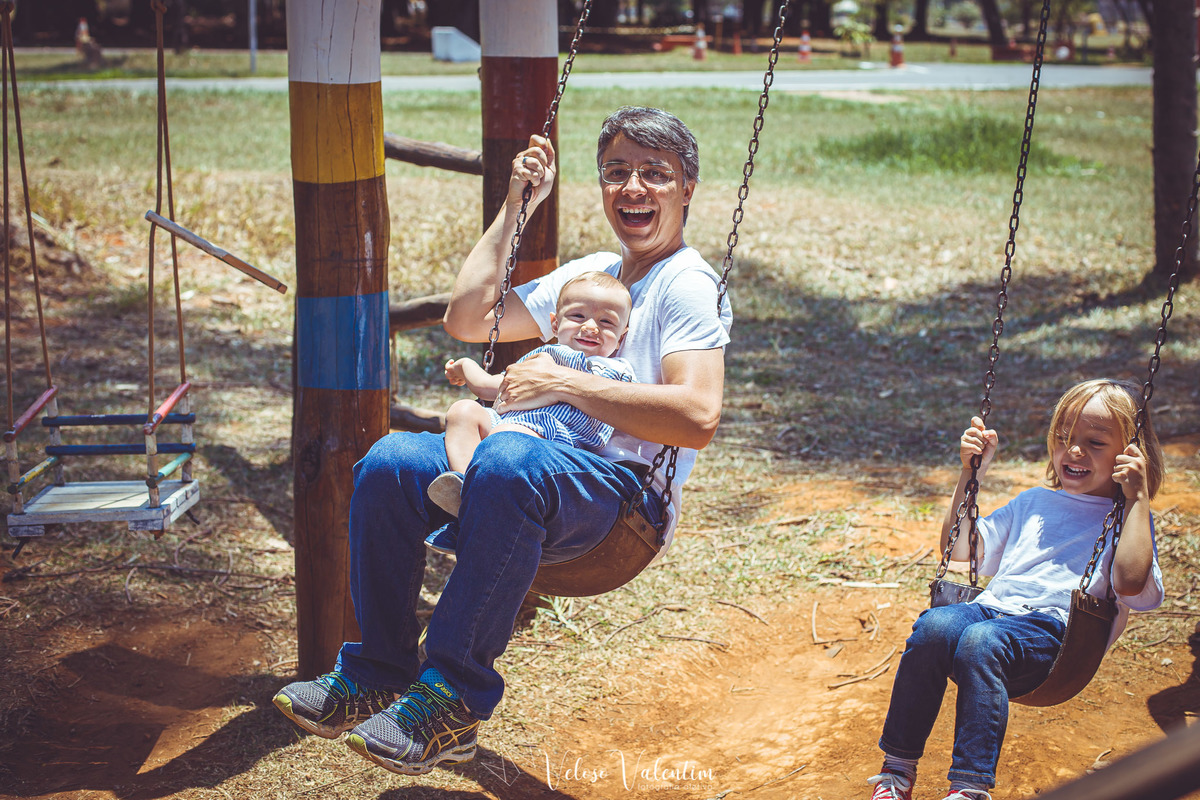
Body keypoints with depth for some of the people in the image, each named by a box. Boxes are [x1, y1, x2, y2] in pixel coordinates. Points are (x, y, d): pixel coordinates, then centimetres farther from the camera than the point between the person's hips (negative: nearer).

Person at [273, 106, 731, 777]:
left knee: (507, 462, -39)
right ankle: (378, 672, -7)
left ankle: (456, 698, -33)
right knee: (388, 463, -16)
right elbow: (467, 318, 22)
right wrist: (515, 207, 21)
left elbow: (698, 418, -17)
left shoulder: (689, 287, -1)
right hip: (537, 459, 8)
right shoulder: (589, 274, 25)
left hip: (625, 489, -7)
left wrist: (570, 385, -14)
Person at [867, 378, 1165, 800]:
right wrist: (970, 474, 26)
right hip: (991, 607, 5)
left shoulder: (1125, 519, 14)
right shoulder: (1031, 503, 30)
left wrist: (1138, 498, -7)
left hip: (1051, 630, -5)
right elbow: (960, 556, 31)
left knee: (980, 642, -37)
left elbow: (1131, 584, -9)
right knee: (935, 624, -30)